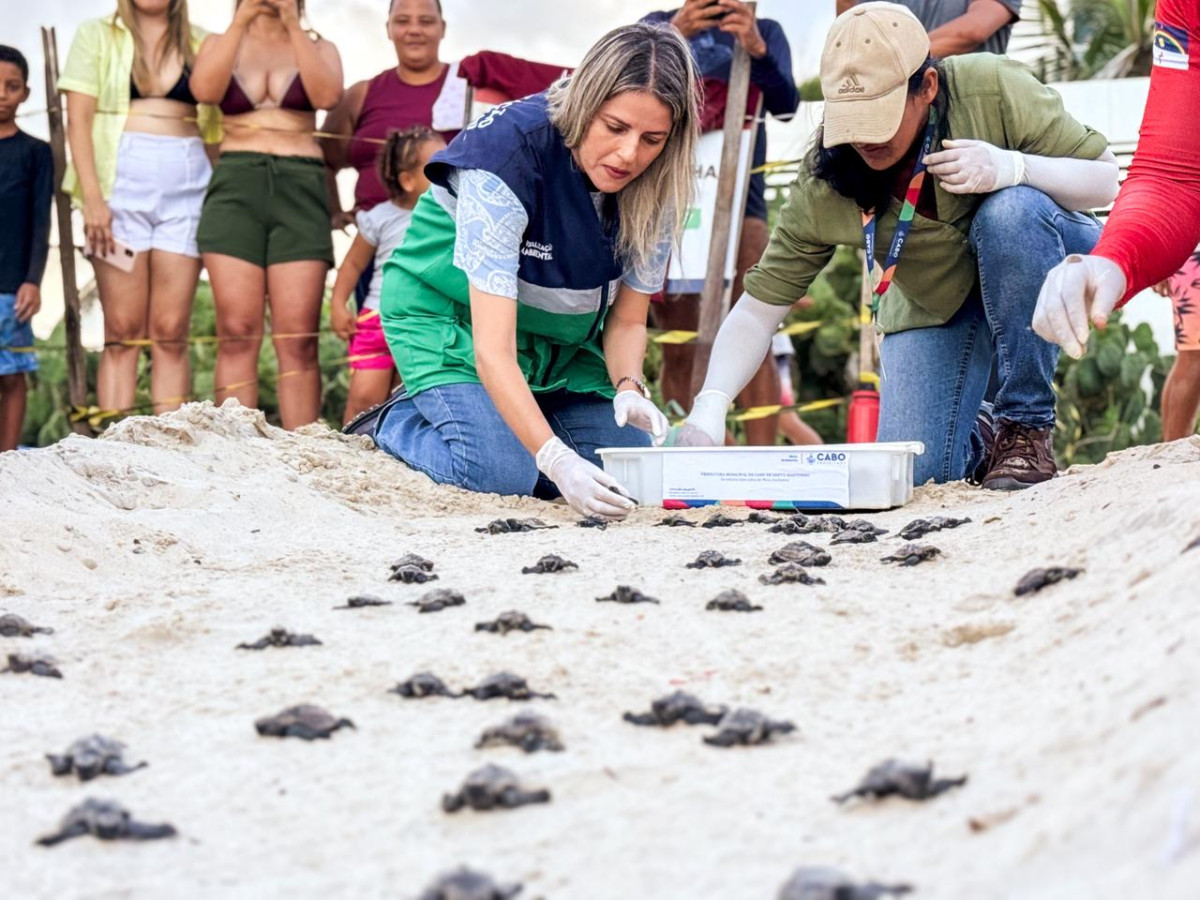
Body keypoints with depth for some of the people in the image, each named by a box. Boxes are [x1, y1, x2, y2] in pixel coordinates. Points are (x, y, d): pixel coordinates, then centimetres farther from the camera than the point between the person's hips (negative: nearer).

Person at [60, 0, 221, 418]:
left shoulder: (202, 45, 13)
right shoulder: (98, 35, 10)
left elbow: (216, 130, 14)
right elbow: (78, 120, 2)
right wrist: (92, 196, -11)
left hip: (187, 184, 1)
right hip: (122, 179, -1)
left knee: (171, 332, -3)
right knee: (123, 331, -5)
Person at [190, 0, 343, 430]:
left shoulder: (317, 47, 17)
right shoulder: (221, 43, 17)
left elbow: (327, 96, -5)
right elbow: (204, 89, -5)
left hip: (301, 188, 0)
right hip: (235, 185, 0)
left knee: (298, 339, -8)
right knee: (237, 334, -9)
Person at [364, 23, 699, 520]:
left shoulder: (656, 186, -18)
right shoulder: (510, 152, -34)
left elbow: (626, 320, -5)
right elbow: (492, 349, -39)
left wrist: (628, 389, -28)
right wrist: (558, 462, -50)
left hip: (562, 336, 5)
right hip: (452, 316, -5)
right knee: (503, 472, -25)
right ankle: (400, 421, 6)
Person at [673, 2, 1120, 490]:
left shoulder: (994, 90, -28)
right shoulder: (824, 183, -23)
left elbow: (1105, 179, -21)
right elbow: (759, 306, -19)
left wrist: (1012, 167, -40)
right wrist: (710, 406, -35)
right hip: (933, 307, 1)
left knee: (1011, 210, -36)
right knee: (914, 472, -18)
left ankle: (1026, 426, -19)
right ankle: (976, 434, 22)